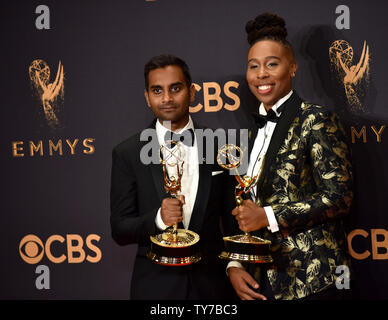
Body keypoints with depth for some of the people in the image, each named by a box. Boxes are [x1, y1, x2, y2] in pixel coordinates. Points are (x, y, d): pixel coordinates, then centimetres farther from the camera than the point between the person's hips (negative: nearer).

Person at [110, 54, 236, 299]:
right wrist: (158, 218, -23)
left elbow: (233, 220, 4)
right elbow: (119, 229, -6)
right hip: (155, 286, -1)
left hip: (213, 282, 1)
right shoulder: (127, 154, -6)